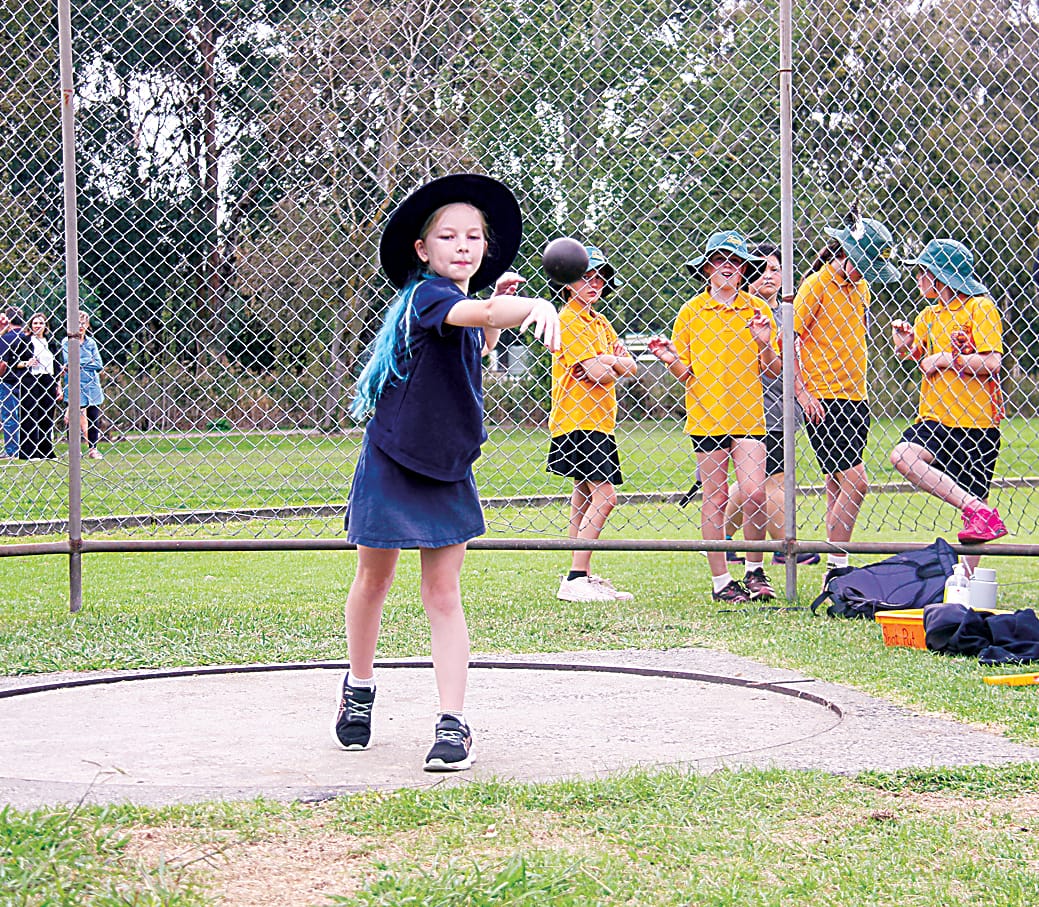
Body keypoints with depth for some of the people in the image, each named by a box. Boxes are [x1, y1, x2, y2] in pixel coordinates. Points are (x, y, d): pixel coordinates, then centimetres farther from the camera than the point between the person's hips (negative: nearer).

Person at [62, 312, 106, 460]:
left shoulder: (91, 342, 11)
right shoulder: (67, 342, 1)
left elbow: (99, 365, 3)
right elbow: (68, 364, -10)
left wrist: (80, 363, -7)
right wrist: (89, 362, -8)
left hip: (93, 386, 3)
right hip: (76, 386, -3)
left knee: (94, 418, 5)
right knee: (78, 417, -4)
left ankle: (93, 448, 14)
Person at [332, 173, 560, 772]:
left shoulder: (462, 302, 4)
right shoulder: (426, 297, -20)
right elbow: (468, 313, -44)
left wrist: (498, 308, 10)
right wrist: (534, 308, -61)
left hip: (448, 470, 5)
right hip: (392, 464, -5)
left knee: (443, 594, 1)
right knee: (374, 581, 13)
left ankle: (454, 723, -1)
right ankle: (359, 687, 36)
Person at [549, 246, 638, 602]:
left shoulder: (600, 322, 18)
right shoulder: (569, 320, -11)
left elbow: (631, 368, 10)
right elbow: (597, 373, -20)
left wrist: (604, 361, -9)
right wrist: (613, 366, 0)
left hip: (598, 421, 10)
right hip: (578, 422, -10)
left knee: (585, 498, 13)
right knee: (604, 496, -16)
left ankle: (582, 577, 20)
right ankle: (576, 580, -19)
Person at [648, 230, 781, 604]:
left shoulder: (757, 309, 7)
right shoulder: (691, 311, 6)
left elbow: (771, 370, 9)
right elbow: (686, 373, 9)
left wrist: (765, 343, -10)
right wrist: (670, 359, -11)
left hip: (746, 415, 0)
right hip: (706, 415, 0)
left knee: (754, 492, -11)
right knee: (715, 497, 0)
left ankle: (755, 571, 9)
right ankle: (721, 581, 8)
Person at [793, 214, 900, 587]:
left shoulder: (861, 287, 14)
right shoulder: (817, 284, -10)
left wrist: (861, 394, 17)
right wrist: (802, 391, -18)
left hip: (854, 399, 8)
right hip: (824, 401, -8)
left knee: (839, 485, 8)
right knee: (855, 482, -13)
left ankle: (835, 570, 12)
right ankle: (836, 569, -7)